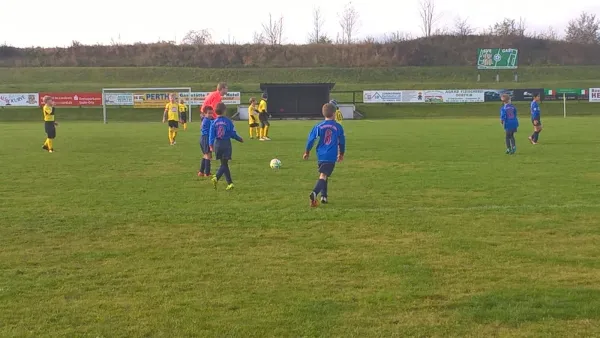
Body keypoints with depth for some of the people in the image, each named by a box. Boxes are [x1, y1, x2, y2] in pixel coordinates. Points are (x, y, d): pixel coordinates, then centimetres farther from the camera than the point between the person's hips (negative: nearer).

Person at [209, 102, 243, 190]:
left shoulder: (214, 122, -2)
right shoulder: (228, 121, -7)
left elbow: (211, 135, -5)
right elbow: (233, 134, -3)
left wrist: (211, 145, -4)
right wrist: (240, 139, 12)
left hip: (217, 144, 3)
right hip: (226, 144, -3)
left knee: (224, 164, 12)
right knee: (224, 164, 0)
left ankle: (230, 183, 11)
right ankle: (216, 178, -25)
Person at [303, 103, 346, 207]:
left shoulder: (319, 126, 3)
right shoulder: (338, 127, 2)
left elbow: (311, 139, 3)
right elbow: (342, 142, 13)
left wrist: (307, 152, 17)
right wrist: (341, 154, 29)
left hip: (320, 156, 3)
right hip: (331, 157, -3)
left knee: (323, 175, 22)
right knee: (323, 176, -11)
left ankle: (324, 196, 21)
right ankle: (314, 193, -33)